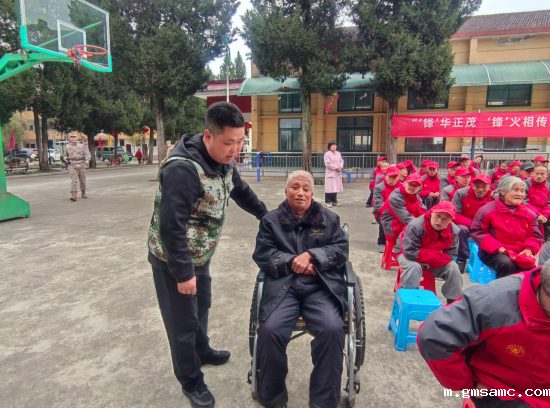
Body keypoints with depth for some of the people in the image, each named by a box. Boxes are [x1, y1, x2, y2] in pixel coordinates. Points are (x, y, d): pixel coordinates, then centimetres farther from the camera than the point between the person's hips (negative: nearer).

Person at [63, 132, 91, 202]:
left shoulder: (81, 146, 4)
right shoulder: (67, 147, 9)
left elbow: (88, 154, -2)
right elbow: (65, 155, 23)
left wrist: (87, 160, -22)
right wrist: (65, 159, 0)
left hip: (81, 165, 1)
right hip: (72, 165, -1)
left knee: (83, 180, 9)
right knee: (74, 180, -13)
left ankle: (83, 193, 26)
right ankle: (74, 195, -20)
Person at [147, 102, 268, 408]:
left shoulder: (224, 160, -3)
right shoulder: (183, 169, -31)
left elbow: (240, 191, 15)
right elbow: (171, 227, -31)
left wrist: (267, 215, 18)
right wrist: (183, 273, -25)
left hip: (200, 255, 8)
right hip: (173, 260, -8)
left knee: (202, 306, 26)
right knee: (183, 321, 8)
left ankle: (202, 351, 52)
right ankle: (191, 381, 30)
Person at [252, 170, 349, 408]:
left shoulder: (330, 219, 16)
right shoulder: (271, 220, 14)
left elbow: (342, 249, 6)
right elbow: (262, 254, 5)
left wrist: (311, 255, -10)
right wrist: (293, 261, -10)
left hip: (321, 288, 1)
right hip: (282, 287, 0)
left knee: (332, 329, -27)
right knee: (270, 329, -25)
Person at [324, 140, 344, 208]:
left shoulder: (338, 153, 13)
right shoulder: (327, 154, -8)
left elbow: (341, 161, 15)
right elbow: (328, 164, -14)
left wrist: (340, 166, -6)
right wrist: (336, 168, -13)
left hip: (337, 173, 6)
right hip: (330, 173, -6)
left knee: (336, 187, 9)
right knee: (329, 187, -7)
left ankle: (334, 201, 19)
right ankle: (328, 202, 1)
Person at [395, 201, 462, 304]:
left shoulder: (453, 231, -14)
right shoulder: (416, 226, -33)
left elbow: (450, 255, -12)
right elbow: (411, 253, -36)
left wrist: (428, 261, -27)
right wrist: (438, 255, -28)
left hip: (435, 261, 5)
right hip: (407, 255, -5)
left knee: (453, 268, -12)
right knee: (414, 267, -35)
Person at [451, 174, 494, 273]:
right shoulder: (461, 193, -13)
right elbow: (454, 215, -16)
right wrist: (471, 223, -27)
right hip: (464, 224, -1)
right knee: (461, 229, -33)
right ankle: (462, 259, -15)